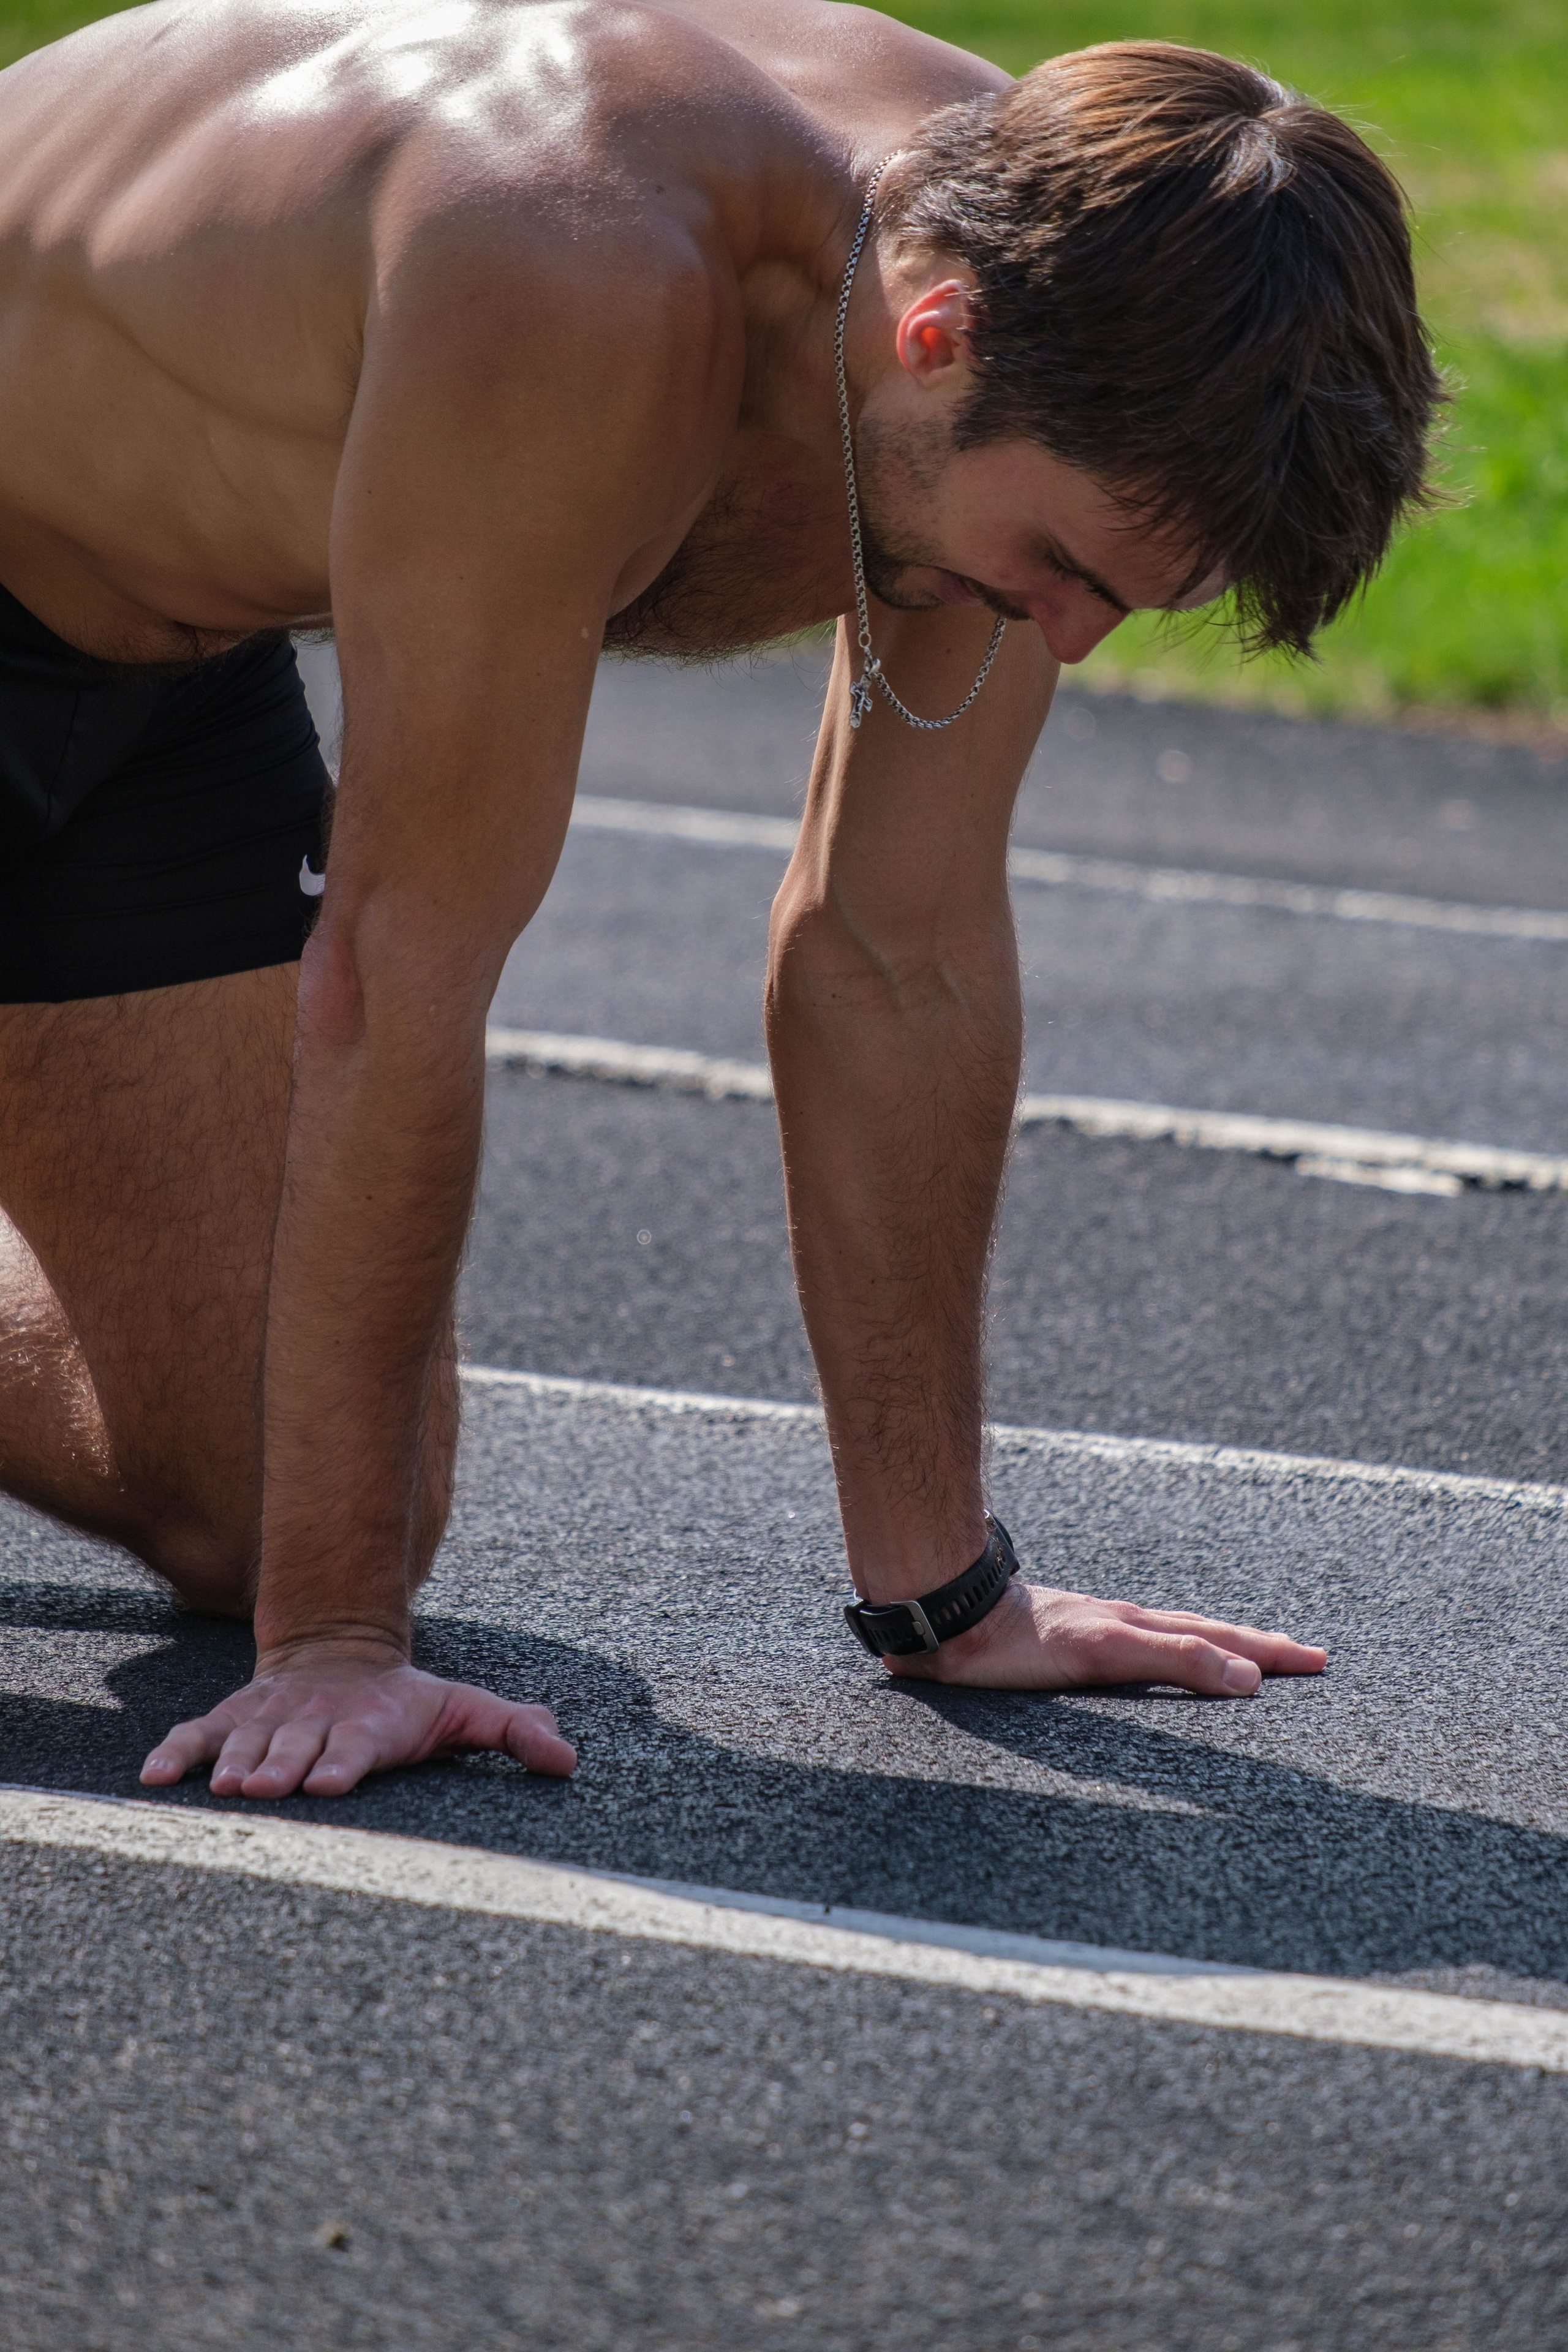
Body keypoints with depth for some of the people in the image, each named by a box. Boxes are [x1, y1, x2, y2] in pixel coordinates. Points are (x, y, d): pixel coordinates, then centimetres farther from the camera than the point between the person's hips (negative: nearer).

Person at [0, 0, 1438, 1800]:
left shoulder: (1042, 258, -18)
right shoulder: (581, 294, -42)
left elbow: (902, 954, -9)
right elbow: (405, 960, -35)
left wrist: (942, 1587, -6)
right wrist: (329, 1642, -30)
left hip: (158, 634, 7)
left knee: (242, 1501, 2)